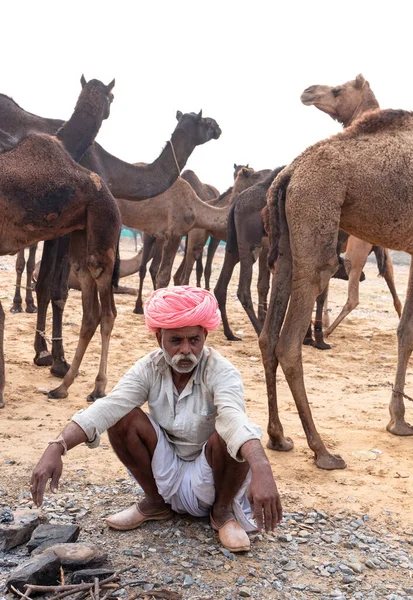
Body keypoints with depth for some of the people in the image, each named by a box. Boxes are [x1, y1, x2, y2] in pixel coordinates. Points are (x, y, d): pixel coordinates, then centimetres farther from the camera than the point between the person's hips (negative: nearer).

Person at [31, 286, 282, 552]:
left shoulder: (221, 371, -23)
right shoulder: (150, 368, -13)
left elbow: (235, 418, -44)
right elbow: (107, 407, -27)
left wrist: (262, 470, -63)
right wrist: (56, 448, -43)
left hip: (210, 478, -3)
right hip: (167, 475, 3)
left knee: (227, 435, -34)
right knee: (122, 418, -19)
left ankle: (223, 511, -2)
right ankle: (155, 503, 5)